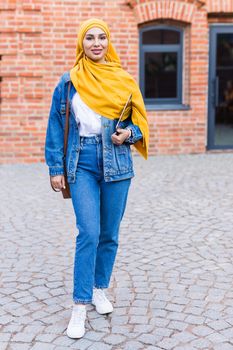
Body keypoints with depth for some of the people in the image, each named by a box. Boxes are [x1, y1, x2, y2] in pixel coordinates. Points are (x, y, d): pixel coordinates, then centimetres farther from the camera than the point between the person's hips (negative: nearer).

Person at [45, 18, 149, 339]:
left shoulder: (124, 80, 5)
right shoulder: (68, 82, 2)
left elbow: (139, 121, 12)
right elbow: (56, 127, 4)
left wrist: (128, 133, -10)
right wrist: (55, 168, 0)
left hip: (116, 164, 2)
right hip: (82, 165, -2)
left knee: (110, 234, 8)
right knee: (89, 233, -11)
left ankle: (100, 289, 28)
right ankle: (80, 305, -1)